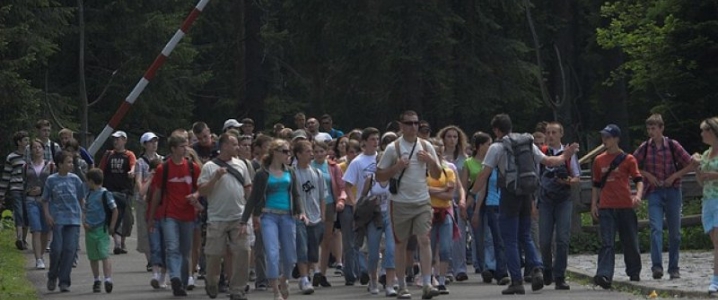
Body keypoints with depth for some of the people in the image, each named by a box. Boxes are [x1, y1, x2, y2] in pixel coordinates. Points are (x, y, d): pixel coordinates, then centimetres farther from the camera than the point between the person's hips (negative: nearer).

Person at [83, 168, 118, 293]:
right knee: (93, 258, 12)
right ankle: (96, 281, 22)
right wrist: (84, 222, 1)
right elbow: (85, 210, 19)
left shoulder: (105, 194, -7)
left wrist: (111, 227, -8)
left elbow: (115, 210, -6)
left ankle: (108, 279, -19)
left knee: (105, 256, -14)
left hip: (102, 230, -7)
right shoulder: (89, 195, 13)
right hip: (90, 230, 7)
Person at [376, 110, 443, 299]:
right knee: (401, 243, 5)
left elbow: (437, 176, 12)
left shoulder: (426, 147, 8)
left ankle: (427, 284, -14)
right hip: (401, 203, -1)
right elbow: (379, 176, 1)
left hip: (423, 202, 1)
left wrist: (431, 161, -7)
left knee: (424, 239, -10)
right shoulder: (393, 148, -1)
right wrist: (397, 167, -13)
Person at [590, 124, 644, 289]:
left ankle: (634, 274, 25)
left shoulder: (628, 159, 2)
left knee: (630, 243, 8)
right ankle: (604, 275, -21)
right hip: (606, 208, 2)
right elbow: (596, 184, 18)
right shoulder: (599, 160, 12)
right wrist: (593, 204, 10)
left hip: (626, 207, -2)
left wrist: (638, 195, -21)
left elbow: (638, 179, -3)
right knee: (607, 243, -10)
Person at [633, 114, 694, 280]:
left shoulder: (673, 145, -2)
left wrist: (674, 176, -8)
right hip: (654, 192, 0)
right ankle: (657, 266, -24)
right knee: (656, 229, -15)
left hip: (672, 191, 0)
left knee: (674, 232, 5)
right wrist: (647, 175, -3)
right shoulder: (645, 147, 3)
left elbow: (690, 165, 2)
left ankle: (674, 268, 15)